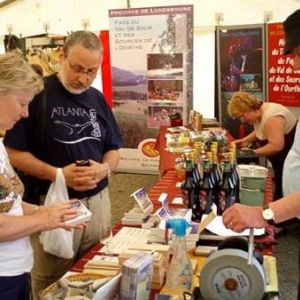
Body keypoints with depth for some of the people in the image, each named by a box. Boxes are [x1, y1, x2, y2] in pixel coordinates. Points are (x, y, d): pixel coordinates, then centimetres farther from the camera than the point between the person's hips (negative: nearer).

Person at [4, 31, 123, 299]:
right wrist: (57, 174, -22)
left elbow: (114, 150, 13)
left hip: (98, 202, 5)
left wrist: (104, 168, -9)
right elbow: (14, 152, -10)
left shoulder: (97, 99, 8)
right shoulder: (37, 94, -10)